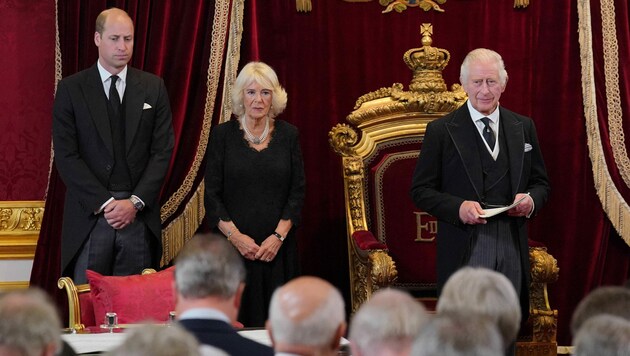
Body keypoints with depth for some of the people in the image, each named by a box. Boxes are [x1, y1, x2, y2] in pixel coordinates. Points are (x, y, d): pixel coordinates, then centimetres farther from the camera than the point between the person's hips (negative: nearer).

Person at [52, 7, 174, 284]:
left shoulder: (153, 87, 8)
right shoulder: (71, 89, 2)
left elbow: (162, 150, 4)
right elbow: (66, 155, -3)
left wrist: (136, 202, -8)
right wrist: (104, 203, -11)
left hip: (139, 213, 2)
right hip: (90, 214, -1)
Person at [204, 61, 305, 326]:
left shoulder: (288, 135, 6)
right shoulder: (223, 135, 2)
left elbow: (298, 192, 4)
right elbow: (212, 194, 0)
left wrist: (279, 236, -7)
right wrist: (235, 235, -11)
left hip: (277, 247, 1)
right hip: (233, 245, -1)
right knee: (235, 321, -6)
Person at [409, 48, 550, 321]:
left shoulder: (523, 127, 12)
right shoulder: (441, 131, 1)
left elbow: (540, 182, 18)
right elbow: (420, 190, 1)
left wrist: (531, 200, -6)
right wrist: (457, 207, -16)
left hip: (512, 248, 3)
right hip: (465, 252, -3)